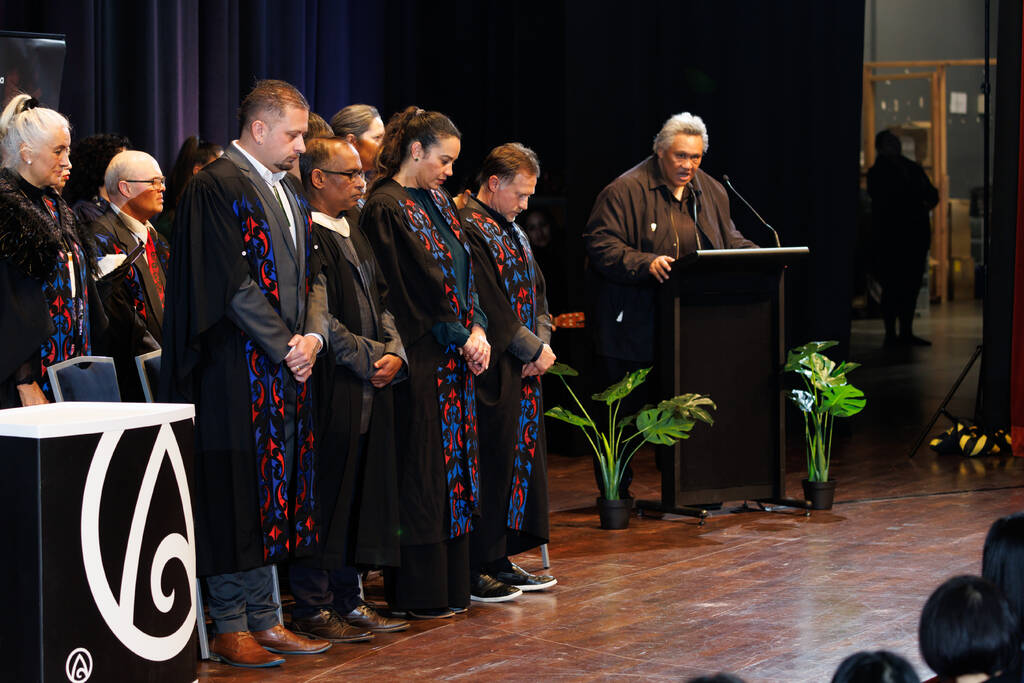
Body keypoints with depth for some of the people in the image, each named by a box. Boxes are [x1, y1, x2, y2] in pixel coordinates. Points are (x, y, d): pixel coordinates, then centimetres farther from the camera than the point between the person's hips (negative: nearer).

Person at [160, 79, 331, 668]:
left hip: (290, 368, 8)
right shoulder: (219, 187, -10)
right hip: (240, 371, -8)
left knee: (277, 496, 9)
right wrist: (285, 346, -14)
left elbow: (311, 273, 17)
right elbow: (234, 283, -16)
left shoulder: (290, 192, 17)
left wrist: (314, 334, -1)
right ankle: (231, 628, 3)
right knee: (239, 495, -4)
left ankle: (265, 620, 15)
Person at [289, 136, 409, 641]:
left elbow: (380, 300, 18)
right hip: (331, 387, -9)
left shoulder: (354, 229, 17)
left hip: (371, 386, 9)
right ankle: (312, 607, 5)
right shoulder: (304, 236, -13)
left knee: (361, 493, 12)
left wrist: (395, 352, 1)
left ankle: (346, 599, 20)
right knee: (325, 494, -3)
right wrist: (370, 357, -14)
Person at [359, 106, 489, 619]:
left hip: (458, 355, 9)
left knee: (452, 466, 10)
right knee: (422, 472, -4)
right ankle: (418, 592, 2)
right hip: (421, 358, -9)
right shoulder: (386, 208, -12)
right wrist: (462, 337, -12)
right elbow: (412, 287, -15)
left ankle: (450, 584, 16)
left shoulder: (437, 201, 15)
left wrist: (478, 330, 1)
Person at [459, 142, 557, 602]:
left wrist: (542, 342, 1)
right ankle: (475, 570, -1)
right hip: (492, 371, -9)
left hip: (523, 369, 9)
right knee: (490, 465, -7)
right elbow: (490, 306, -17)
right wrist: (534, 348, -12)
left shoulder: (511, 230, 17)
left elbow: (535, 293, 18)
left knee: (521, 456, 11)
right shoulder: (469, 229, -13)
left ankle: (500, 561, 18)